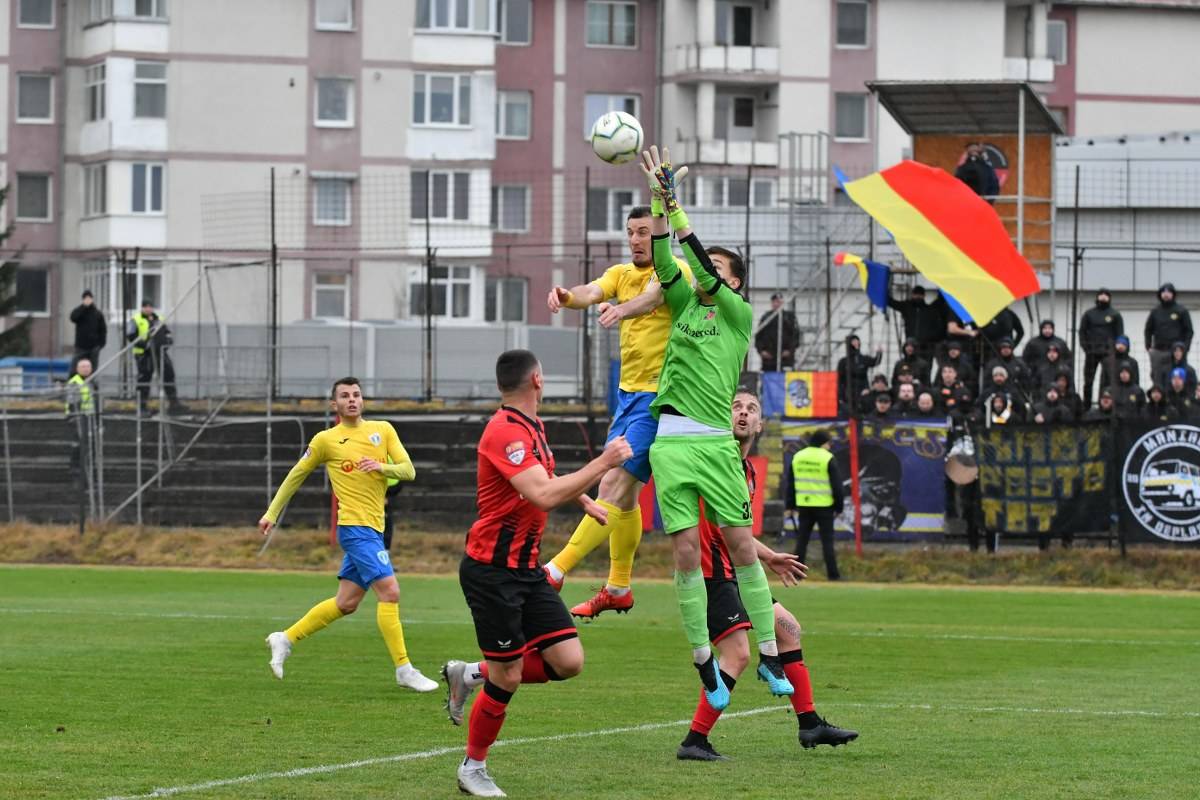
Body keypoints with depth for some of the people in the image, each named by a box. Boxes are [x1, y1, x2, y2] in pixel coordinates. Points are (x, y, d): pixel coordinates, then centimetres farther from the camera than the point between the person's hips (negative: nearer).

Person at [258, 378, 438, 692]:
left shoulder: (383, 430, 10)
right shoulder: (326, 440, 0)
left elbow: (409, 470, 5)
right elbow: (296, 475, 11)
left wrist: (383, 467, -16)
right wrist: (272, 513, 12)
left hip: (372, 528, 6)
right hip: (355, 526, -6)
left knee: (346, 603, 11)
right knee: (389, 591, -15)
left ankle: (286, 639, 25)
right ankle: (404, 669, -11)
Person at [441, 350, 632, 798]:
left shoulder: (532, 426, 11)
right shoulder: (505, 432, -20)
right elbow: (544, 495, -32)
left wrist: (586, 502, 33)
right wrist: (604, 463, -28)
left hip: (526, 569, 9)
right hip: (492, 571, -9)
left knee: (568, 662, -1)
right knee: (507, 678, -4)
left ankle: (472, 675, 18)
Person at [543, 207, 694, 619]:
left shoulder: (676, 271, -8)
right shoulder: (621, 273, 12)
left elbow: (653, 294, -30)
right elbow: (593, 292, -8)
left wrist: (623, 309, -52)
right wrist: (567, 296, -32)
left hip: (659, 397, -8)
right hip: (628, 394, 8)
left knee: (615, 484, -14)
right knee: (623, 493, 12)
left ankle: (556, 570, -20)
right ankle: (619, 588, 22)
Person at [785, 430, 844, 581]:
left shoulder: (798, 457, 8)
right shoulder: (828, 459, -8)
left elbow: (789, 483, 11)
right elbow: (837, 485, -7)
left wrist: (790, 505, 17)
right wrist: (839, 506, 2)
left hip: (804, 506, 4)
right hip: (824, 506, -4)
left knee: (802, 539, 8)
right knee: (827, 541, 1)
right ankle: (833, 574, 0)